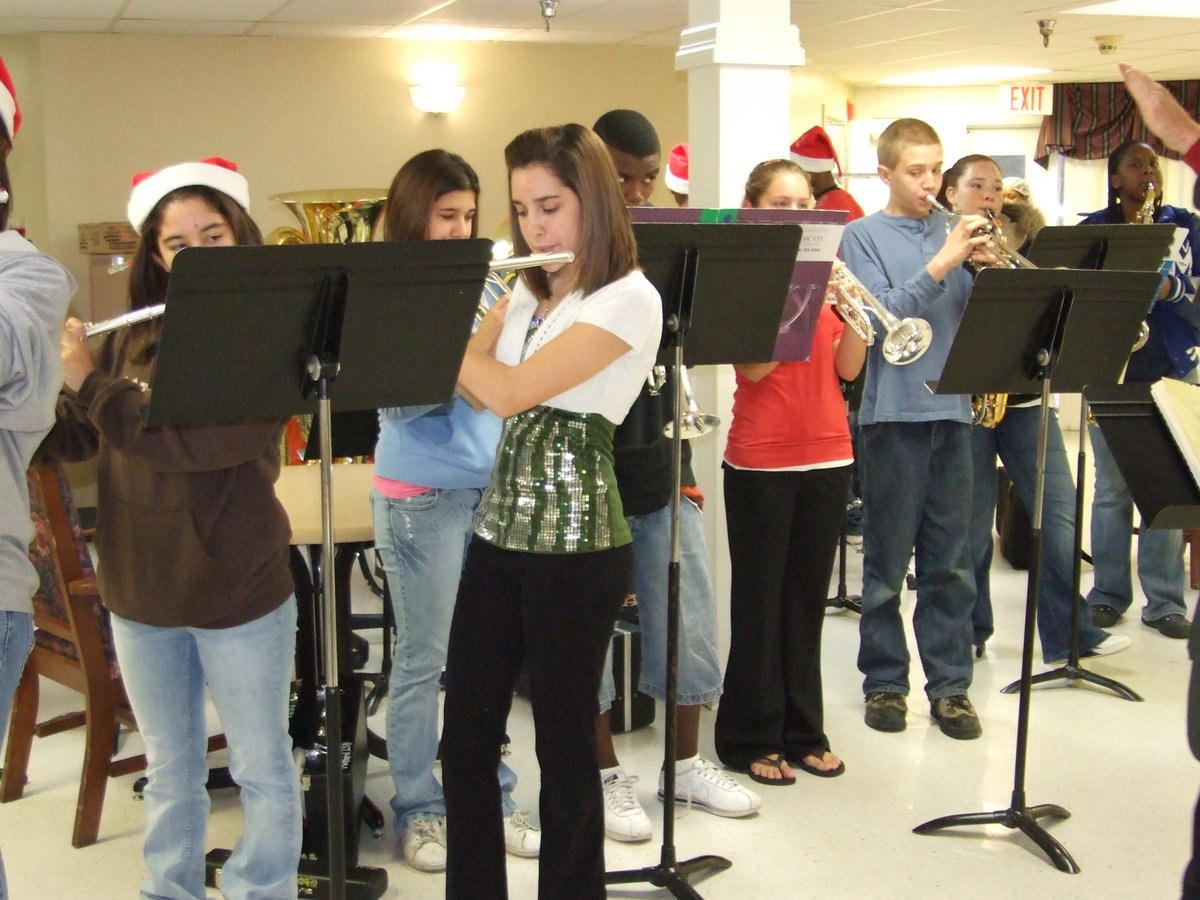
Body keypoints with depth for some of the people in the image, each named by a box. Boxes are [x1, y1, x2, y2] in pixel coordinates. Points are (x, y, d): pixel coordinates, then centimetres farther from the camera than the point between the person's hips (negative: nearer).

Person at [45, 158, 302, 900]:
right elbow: (72, 439, 6)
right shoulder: (132, 339, 3)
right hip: (139, 593, 5)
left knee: (263, 770, 11)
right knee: (170, 773, 20)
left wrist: (88, 380, -19)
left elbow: (197, 440, -27)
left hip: (238, 591, -5)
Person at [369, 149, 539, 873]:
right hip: (422, 495, -5)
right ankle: (418, 809, 19)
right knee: (423, 659, 5)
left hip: (494, 486, 5)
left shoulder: (488, 288, 9)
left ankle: (492, 796, 26)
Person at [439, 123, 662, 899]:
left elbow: (509, 391, -21)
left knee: (564, 745, 5)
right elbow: (473, 386, 11)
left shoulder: (630, 298, -13)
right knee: (466, 739, 11)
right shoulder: (526, 292, 13)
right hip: (499, 533, 7)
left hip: (576, 545, -7)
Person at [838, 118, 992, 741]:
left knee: (950, 561, 8)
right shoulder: (864, 235, 0)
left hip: (951, 409, 4)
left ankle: (950, 684, 17)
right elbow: (881, 318, -13)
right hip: (893, 413, -3)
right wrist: (942, 263, -20)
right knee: (887, 561, 5)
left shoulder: (951, 232, 11)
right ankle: (884, 681, 17)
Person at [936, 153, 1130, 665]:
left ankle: (1070, 633, 5)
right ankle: (970, 633, 16)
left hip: (1022, 397, 4)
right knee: (971, 523, 2)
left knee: (1059, 515, -2)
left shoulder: (1016, 252, 16)